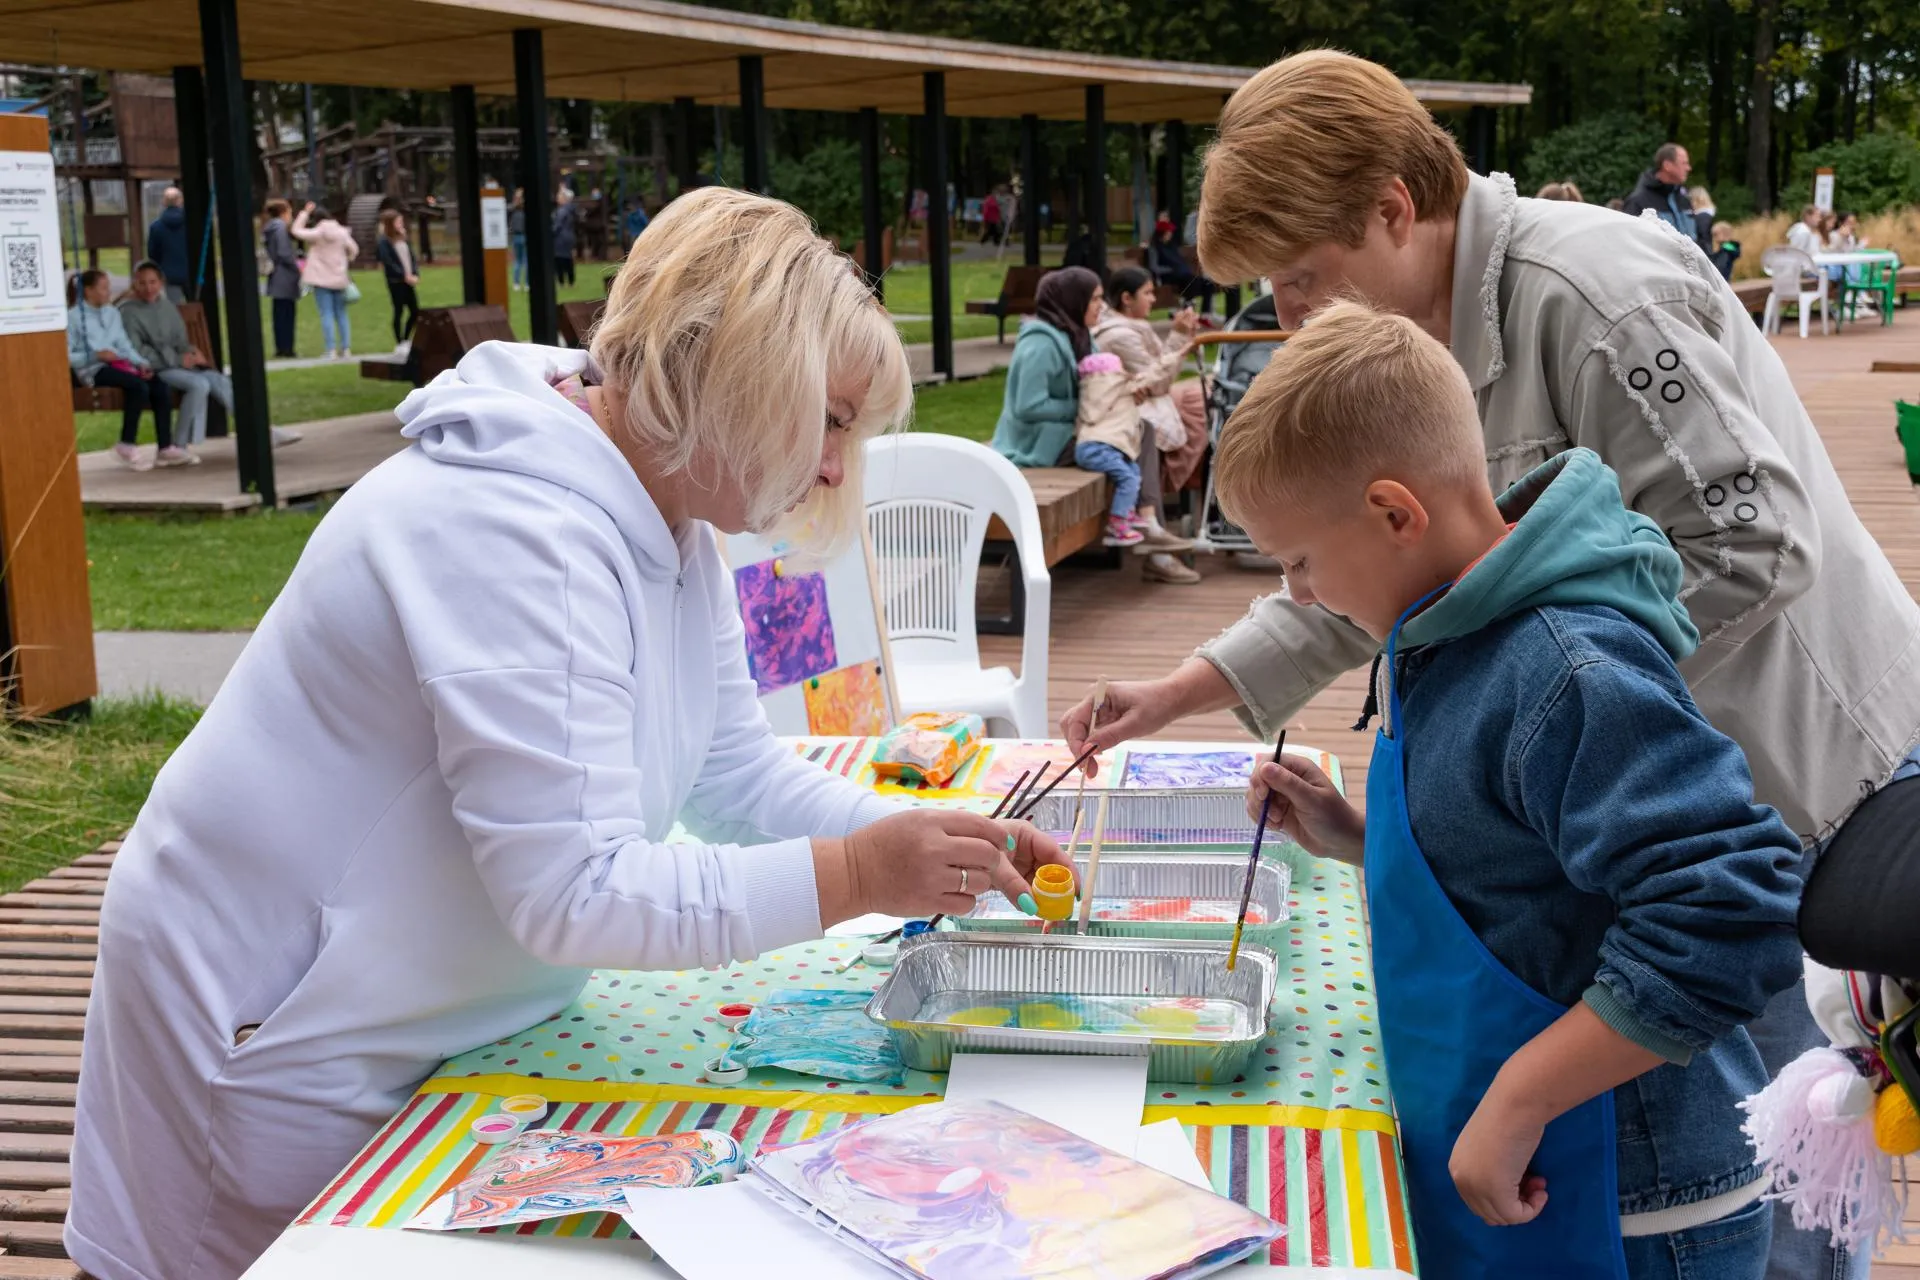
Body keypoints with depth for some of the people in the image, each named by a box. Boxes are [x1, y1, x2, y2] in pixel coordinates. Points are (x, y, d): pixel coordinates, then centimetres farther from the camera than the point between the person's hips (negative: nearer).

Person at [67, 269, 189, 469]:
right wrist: (96, 355, -18)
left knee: (160, 387, -20)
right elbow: (67, 357, -6)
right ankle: (126, 446, -23)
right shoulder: (72, 317, 0)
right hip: (93, 369, -6)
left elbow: (125, 345, 14)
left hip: (118, 363, 6)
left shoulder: (112, 313, 22)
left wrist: (142, 363, -3)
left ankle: (165, 448, -18)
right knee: (139, 386, -32)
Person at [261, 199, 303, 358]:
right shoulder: (280, 227, -14)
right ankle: (286, 348, -5)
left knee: (279, 313, 11)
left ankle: (280, 348, 13)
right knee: (288, 312, -5)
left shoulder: (269, 228, 14)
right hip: (285, 277, -9)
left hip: (275, 277, 9)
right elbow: (283, 253, -19)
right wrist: (297, 266, -9)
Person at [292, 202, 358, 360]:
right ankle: (346, 349, 8)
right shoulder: (342, 232, 1)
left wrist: (305, 213, 7)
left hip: (321, 279, -4)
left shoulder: (316, 233, -9)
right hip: (339, 279, 4)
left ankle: (331, 350, -10)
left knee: (326, 314, -4)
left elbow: (296, 230, 1)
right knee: (341, 314, 10)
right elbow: (354, 250, 8)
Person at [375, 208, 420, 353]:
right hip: (395, 281, -6)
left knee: (415, 311, 6)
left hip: (408, 280, 6)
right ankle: (399, 345, 7)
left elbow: (411, 258, 10)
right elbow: (388, 263, -14)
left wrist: (415, 275, -5)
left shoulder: (403, 238, 12)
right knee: (399, 311, -2)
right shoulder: (384, 242, -7)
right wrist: (405, 276, -16)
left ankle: (406, 340, 20)